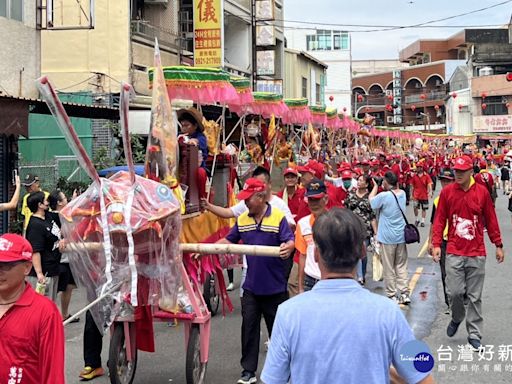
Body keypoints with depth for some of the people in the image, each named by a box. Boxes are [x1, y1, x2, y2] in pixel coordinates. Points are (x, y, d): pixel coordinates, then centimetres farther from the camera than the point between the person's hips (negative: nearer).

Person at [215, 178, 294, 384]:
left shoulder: (278, 217, -12)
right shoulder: (242, 219, 4)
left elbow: (290, 241, -19)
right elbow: (229, 240, 12)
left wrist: (287, 247, -42)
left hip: (275, 287, -4)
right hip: (251, 286, 4)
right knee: (249, 328, 6)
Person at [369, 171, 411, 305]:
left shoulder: (384, 196, -19)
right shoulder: (402, 194, 0)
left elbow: (371, 200, -4)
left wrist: (376, 186, 6)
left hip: (387, 237, -5)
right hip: (401, 235, 5)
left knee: (388, 268, 5)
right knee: (401, 266, 13)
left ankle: (392, 295, 9)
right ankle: (404, 294, 10)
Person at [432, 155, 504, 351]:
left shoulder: (482, 192, 1)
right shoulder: (446, 192, 1)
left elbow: (491, 220, 6)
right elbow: (439, 220, 3)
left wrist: (498, 245, 8)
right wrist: (436, 244, -6)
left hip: (477, 253, 0)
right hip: (454, 252, 0)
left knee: (474, 296, 5)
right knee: (455, 291, -4)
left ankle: (474, 335, 14)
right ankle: (457, 318, 28)